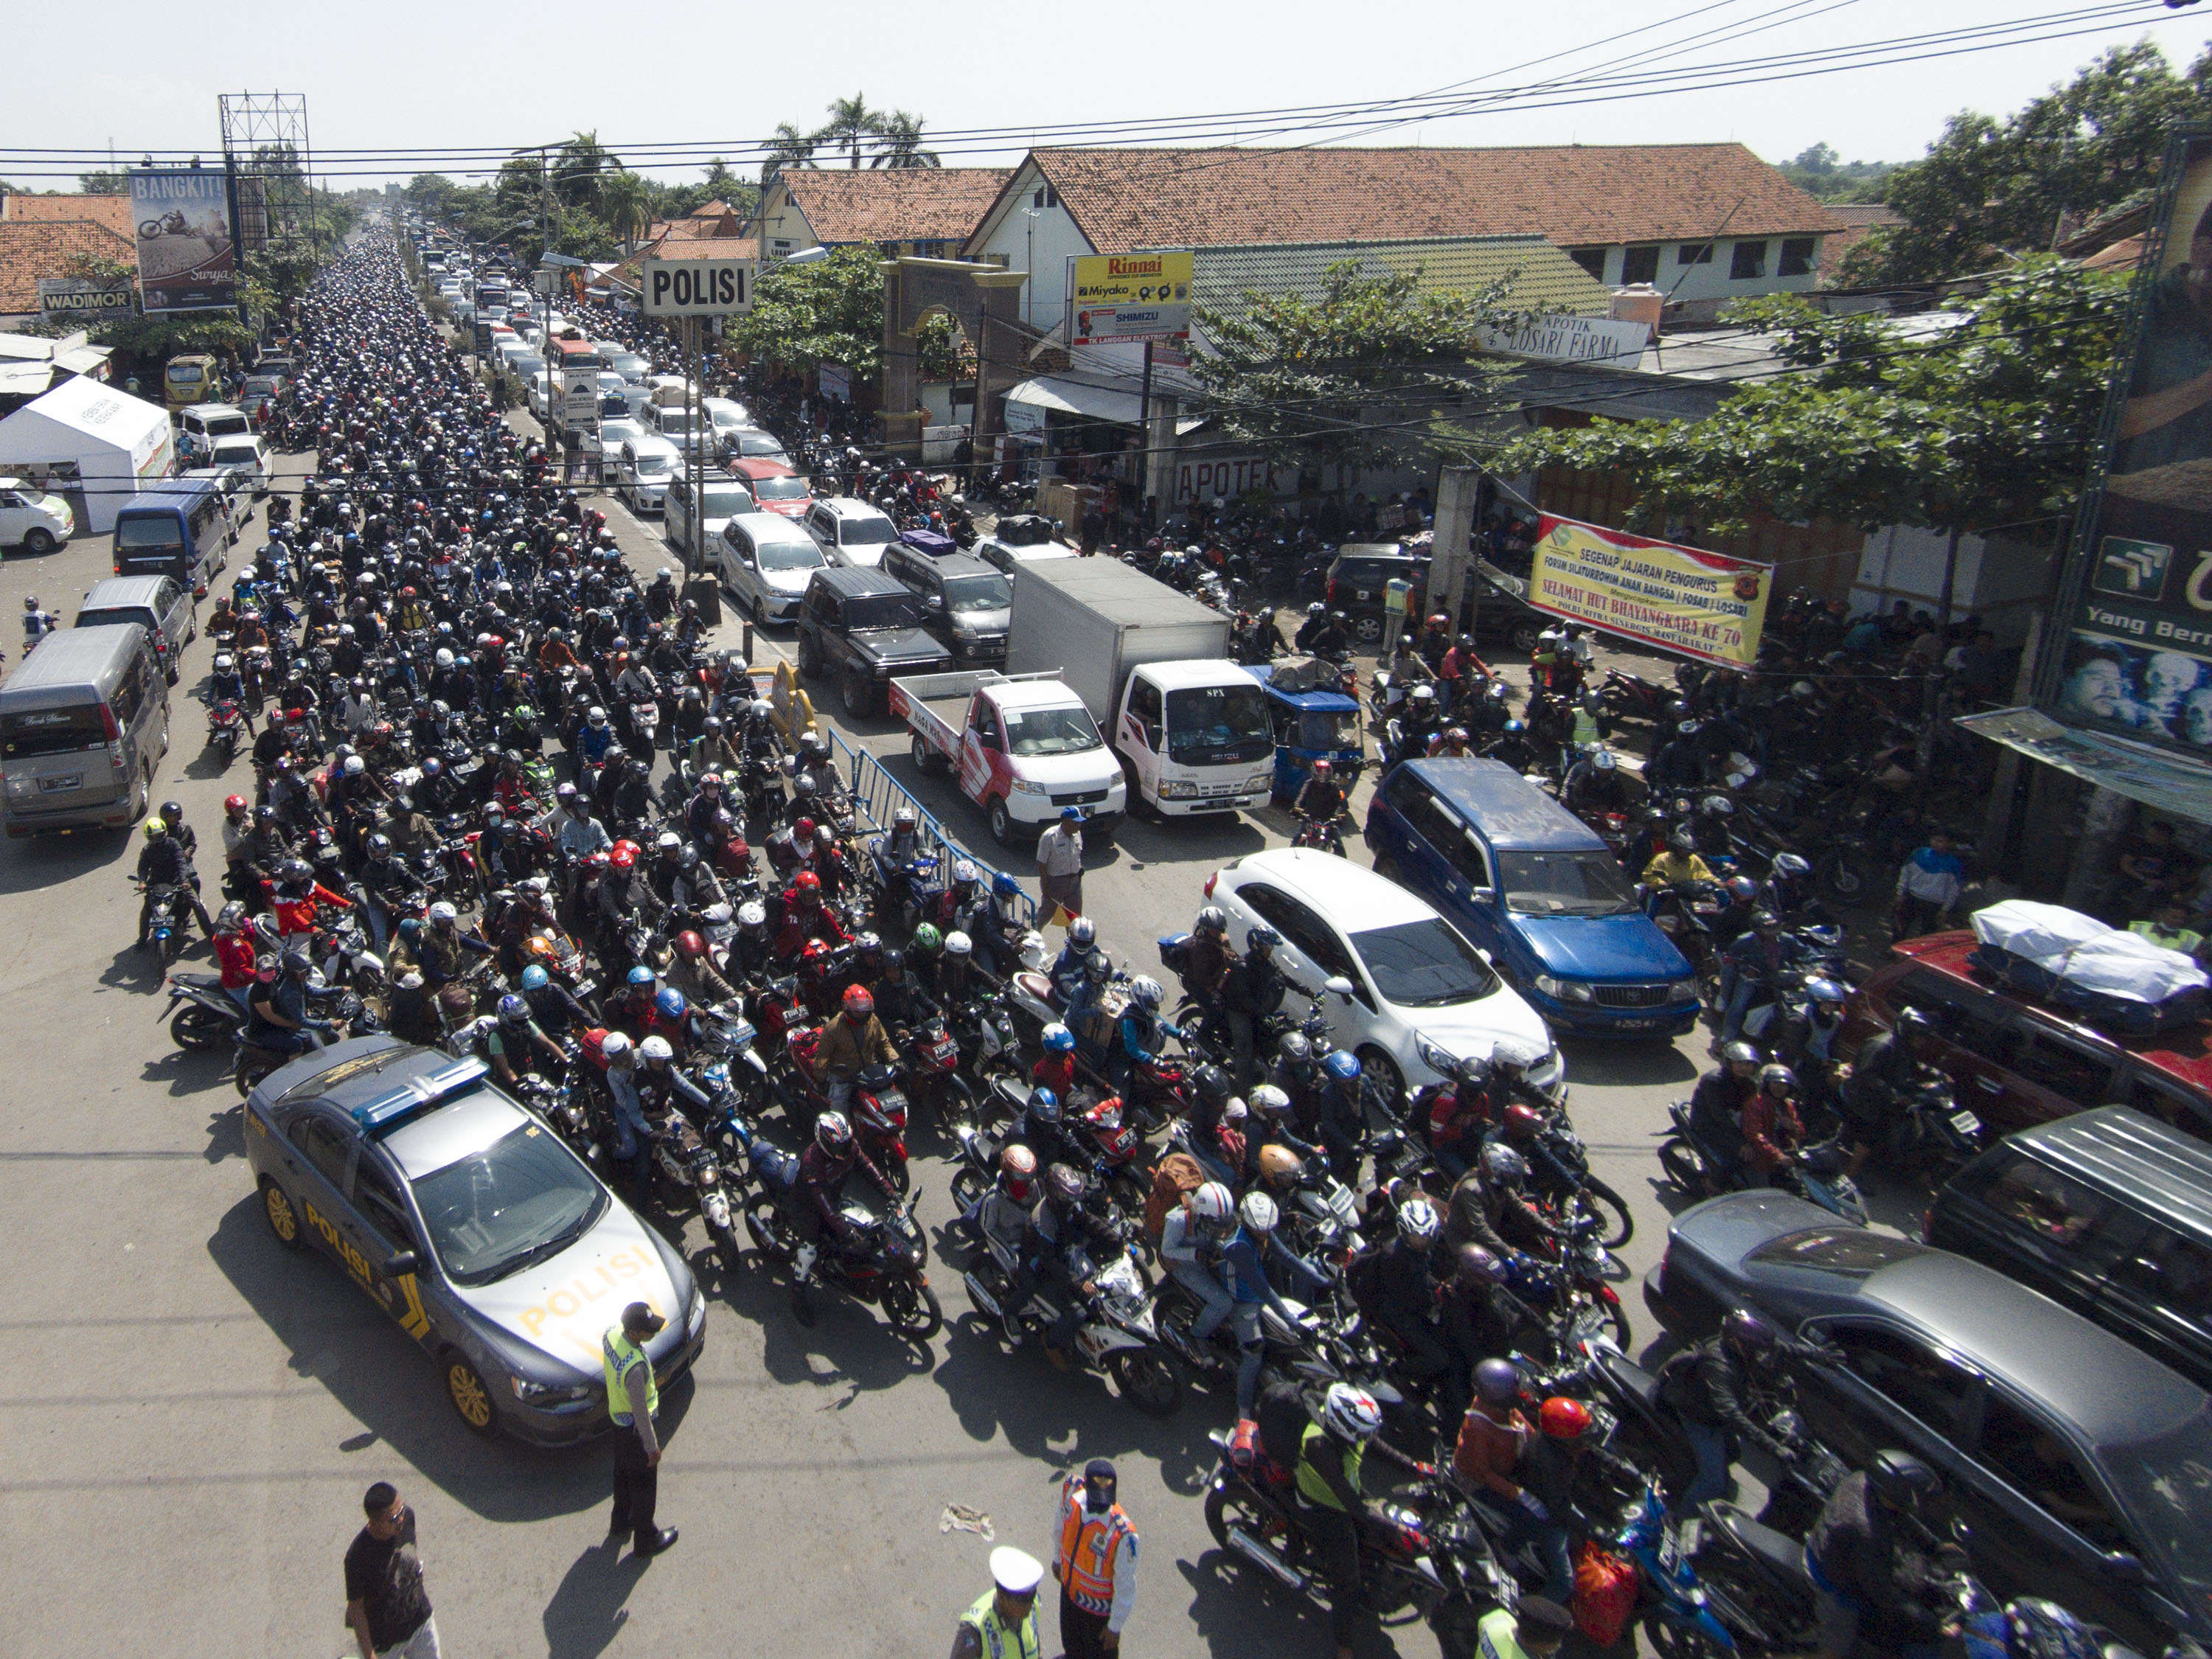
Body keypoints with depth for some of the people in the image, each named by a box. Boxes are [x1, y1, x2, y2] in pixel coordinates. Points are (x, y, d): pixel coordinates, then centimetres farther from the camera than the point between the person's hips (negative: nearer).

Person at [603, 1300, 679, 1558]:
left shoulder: (611, 1334, -18)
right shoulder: (636, 1367, -41)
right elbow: (640, 1412, -29)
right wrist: (652, 1446, -14)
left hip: (616, 1414, 8)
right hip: (634, 1427, -8)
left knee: (623, 1470, 30)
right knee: (644, 1483, 15)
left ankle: (621, 1520, 53)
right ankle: (646, 1540, 35)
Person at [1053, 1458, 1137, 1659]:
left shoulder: (1124, 1535, -41)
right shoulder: (1071, 1488, -26)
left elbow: (1125, 1586, -25)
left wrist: (1115, 1627, -12)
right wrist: (1058, 1558, 13)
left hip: (1099, 1606, -5)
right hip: (1069, 1588, 5)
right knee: (1071, 1643, 33)